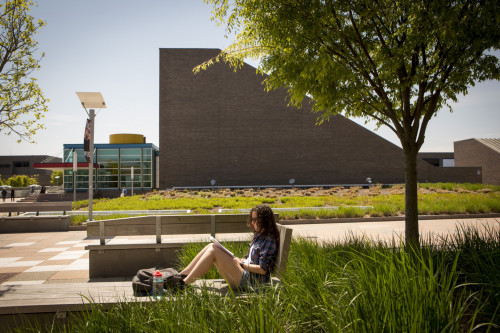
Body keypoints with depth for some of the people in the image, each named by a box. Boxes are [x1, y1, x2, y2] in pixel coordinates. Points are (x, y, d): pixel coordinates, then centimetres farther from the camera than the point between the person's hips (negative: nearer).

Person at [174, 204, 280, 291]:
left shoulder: (269, 240, -10)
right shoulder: (259, 236, 18)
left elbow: (263, 269, -17)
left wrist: (242, 264, -10)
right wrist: (240, 260, 3)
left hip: (251, 282, -9)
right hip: (245, 273, 9)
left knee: (214, 250, -19)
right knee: (212, 246, -1)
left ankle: (184, 283, -18)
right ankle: (181, 275, -1)